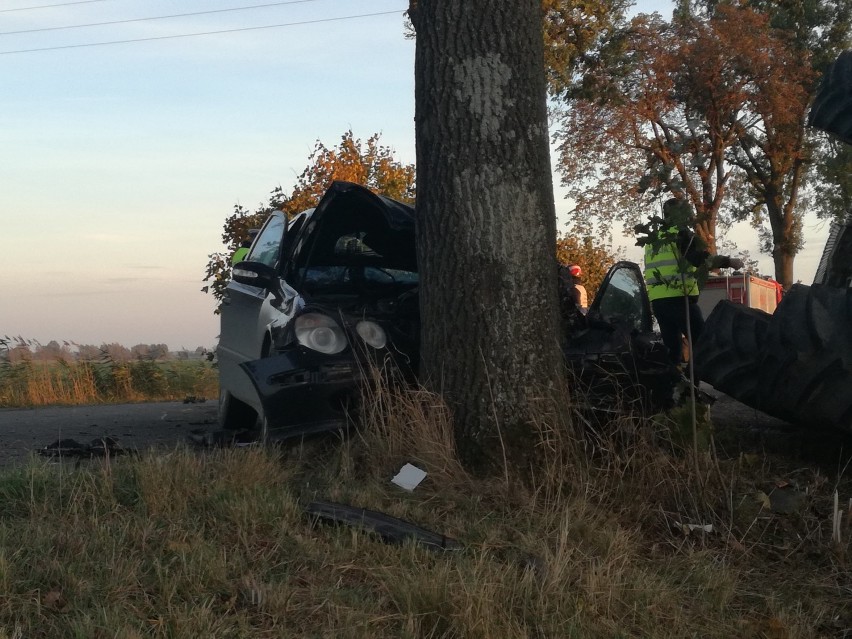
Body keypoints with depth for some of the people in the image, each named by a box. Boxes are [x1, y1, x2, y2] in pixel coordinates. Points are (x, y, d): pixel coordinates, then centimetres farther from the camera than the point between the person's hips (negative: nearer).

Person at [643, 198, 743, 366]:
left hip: (657, 300, 7)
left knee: (672, 347, 10)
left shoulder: (652, 240, 19)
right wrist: (729, 262, -4)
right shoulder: (681, 233, -2)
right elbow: (702, 259, -13)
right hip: (679, 299, -7)